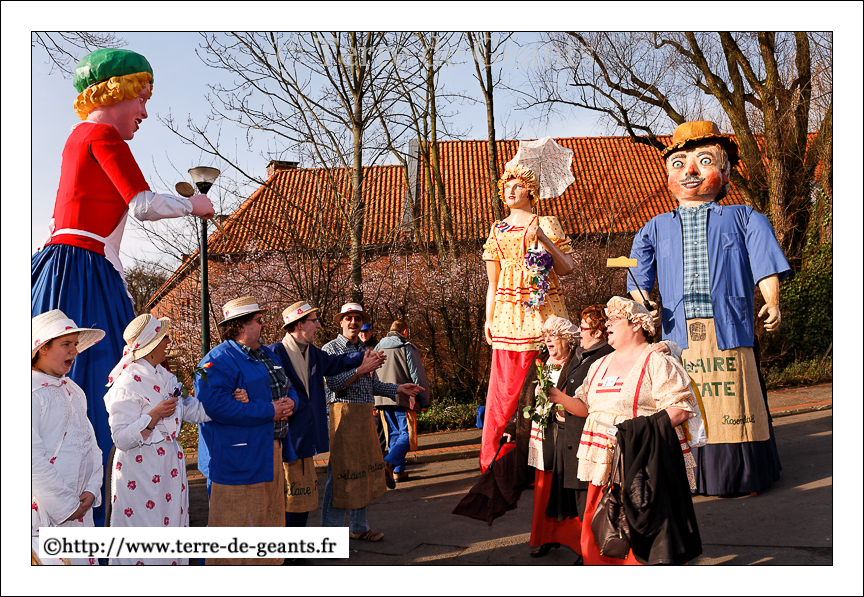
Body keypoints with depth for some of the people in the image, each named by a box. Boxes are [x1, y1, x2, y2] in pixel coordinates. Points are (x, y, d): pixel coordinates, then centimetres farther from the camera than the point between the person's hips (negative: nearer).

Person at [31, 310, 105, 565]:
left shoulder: (73, 390, 15)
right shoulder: (33, 391, -13)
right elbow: (33, 458, -18)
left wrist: (91, 489, 1)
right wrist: (64, 505, -14)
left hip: (80, 508, 8)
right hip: (43, 512, -8)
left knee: (84, 560, 9)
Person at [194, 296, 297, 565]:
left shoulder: (267, 355, 15)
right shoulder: (219, 360, -15)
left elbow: (289, 388, 24)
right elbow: (214, 404, -28)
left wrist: (289, 403, -3)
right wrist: (268, 411, -23)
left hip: (271, 451, 9)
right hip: (239, 457, -9)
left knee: (270, 513, 18)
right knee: (235, 519, -2)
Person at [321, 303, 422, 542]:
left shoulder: (364, 350, 18)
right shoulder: (330, 349, -4)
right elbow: (333, 382, -17)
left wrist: (398, 388, 10)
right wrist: (361, 369, -21)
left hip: (365, 415, 7)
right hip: (343, 412, -7)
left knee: (364, 471, 12)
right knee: (341, 472, -6)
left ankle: (359, 527, 24)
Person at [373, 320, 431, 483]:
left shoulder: (377, 349, 15)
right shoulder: (408, 348, -2)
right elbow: (418, 377, -4)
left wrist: (373, 402, 21)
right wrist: (424, 401, 1)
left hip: (383, 399, 6)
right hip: (402, 398, -6)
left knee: (394, 434, 14)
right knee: (406, 434, -4)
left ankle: (398, 471, 13)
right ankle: (389, 462, -25)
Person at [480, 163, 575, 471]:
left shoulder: (546, 223, 6)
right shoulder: (497, 230, 17)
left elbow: (567, 268, -2)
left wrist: (543, 239, -15)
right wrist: (488, 319, 10)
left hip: (541, 310, -3)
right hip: (507, 311, 3)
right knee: (504, 385, -1)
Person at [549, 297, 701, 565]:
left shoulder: (657, 362, -5)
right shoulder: (600, 365, 18)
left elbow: (681, 408, -12)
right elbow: (586, 406, 21)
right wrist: (561, 398, 2)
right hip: (605, 462, 7)